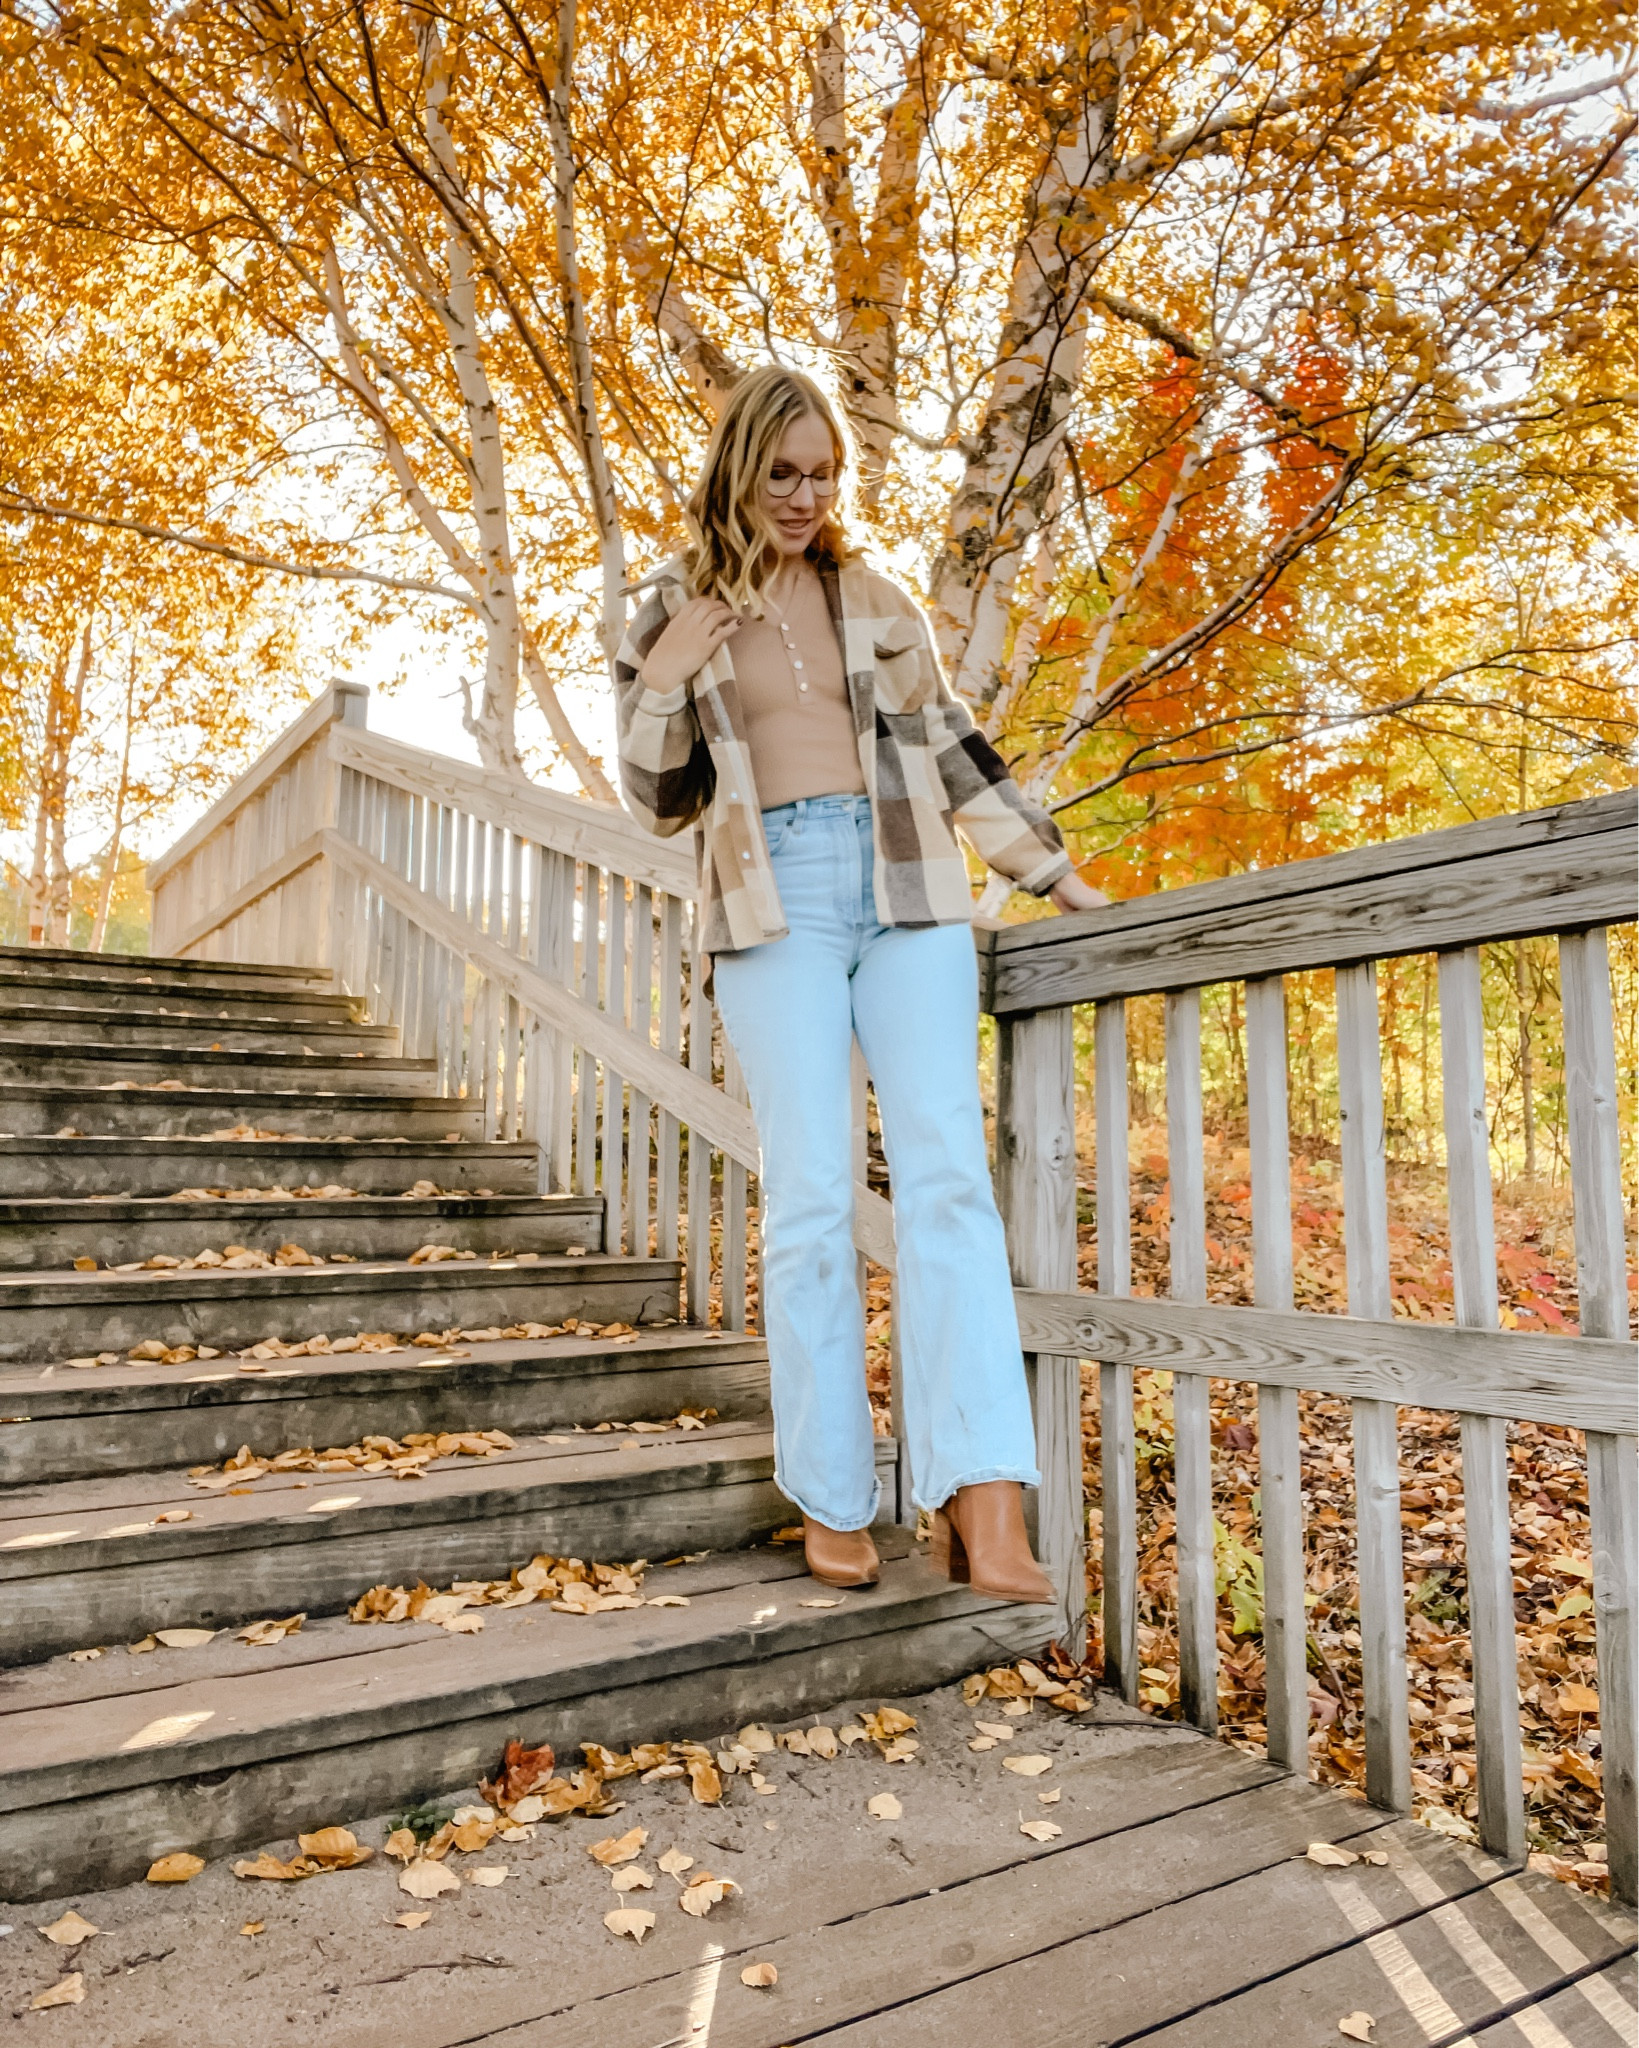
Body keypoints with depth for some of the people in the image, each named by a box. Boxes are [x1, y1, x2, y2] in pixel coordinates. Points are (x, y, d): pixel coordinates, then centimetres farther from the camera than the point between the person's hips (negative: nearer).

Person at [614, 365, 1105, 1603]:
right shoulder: (673, 612, 14)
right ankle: (834, 1507, 2)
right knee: (810, 1197, -8)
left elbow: (953, 750, 20)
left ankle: (986, 1510, -16)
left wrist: (1056, 875, 17)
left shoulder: (876, 599, 18)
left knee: (946, 1173, -13)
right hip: (775, 907, -1)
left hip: (906, 894, 2)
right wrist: (660, 687, -6)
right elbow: (661, 804, 11)